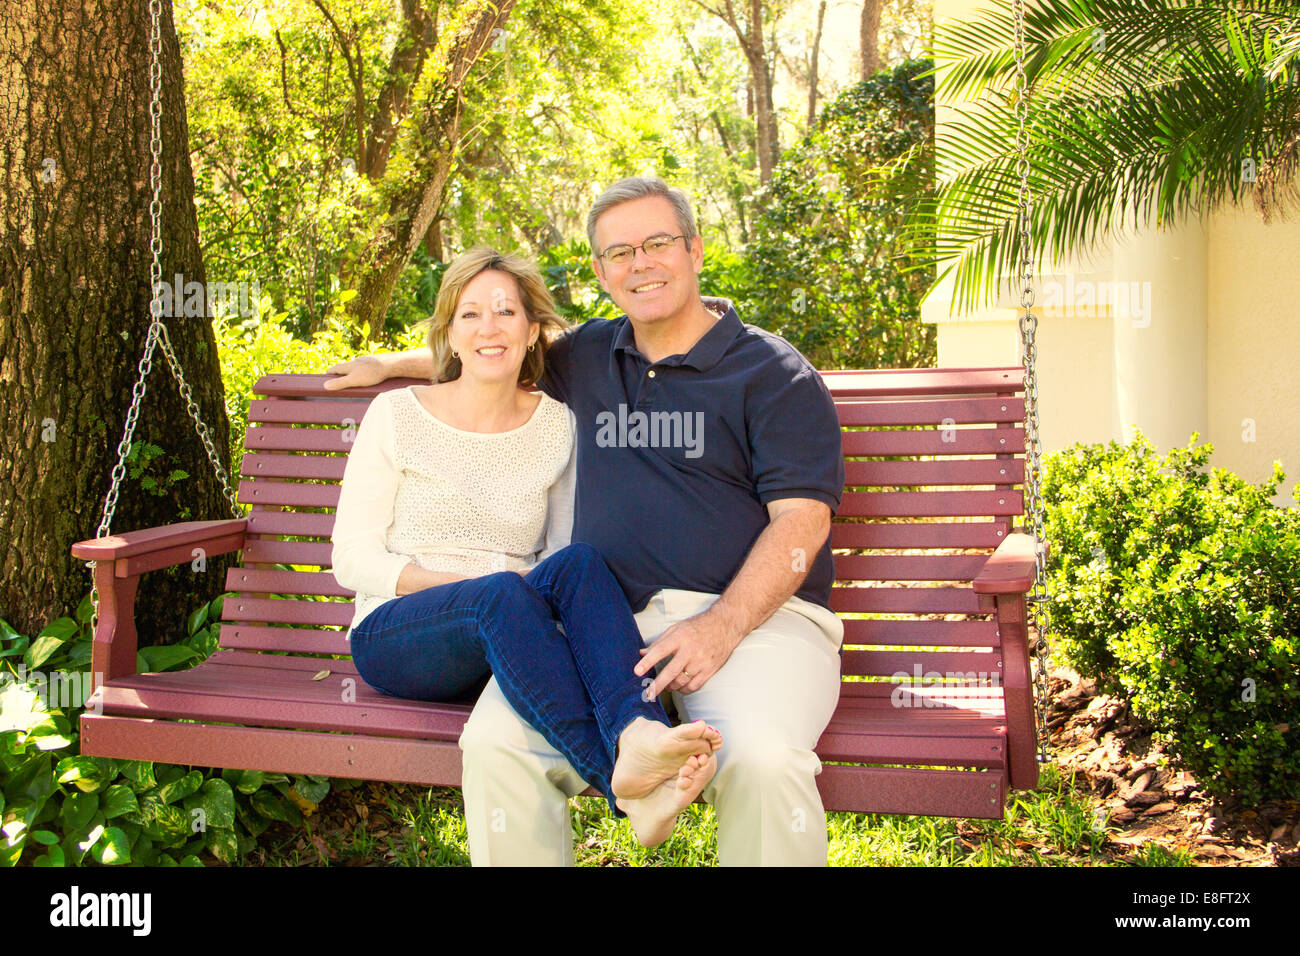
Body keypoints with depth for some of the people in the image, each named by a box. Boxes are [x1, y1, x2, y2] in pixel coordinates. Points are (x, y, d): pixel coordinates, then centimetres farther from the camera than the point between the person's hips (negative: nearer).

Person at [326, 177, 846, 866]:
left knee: (761, 760, -36)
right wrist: (389, 363, 48)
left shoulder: (773, 372, 6)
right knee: (495, 743, -26)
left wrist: (721, 626, -17)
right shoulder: (589, 357, 23)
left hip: (755, 613, -3)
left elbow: (801, 520, -3)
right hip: (609, 620, 4)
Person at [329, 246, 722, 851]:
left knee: (576, 562, -30)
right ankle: (620, 778, -51)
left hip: (507, 636, 2)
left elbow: (563, 548, 14)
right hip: (393, 633, -2)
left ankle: (638, 733, -52)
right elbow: (353, 559, -1)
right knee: (502, 592, -36)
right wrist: (477, 585, -15)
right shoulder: (397, 415, 3)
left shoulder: (557, 427, 10)